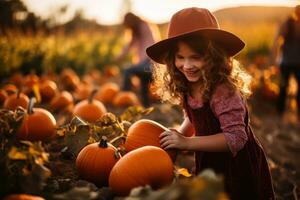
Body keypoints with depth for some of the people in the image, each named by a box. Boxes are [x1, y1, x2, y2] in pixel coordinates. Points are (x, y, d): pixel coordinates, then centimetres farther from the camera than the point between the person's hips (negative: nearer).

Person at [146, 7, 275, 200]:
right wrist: (178, 135, -7)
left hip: (239, 168, -7)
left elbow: (236, 138, -32)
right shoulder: (186, 86, -7)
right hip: (209, 163, 7)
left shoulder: (224, 90, -30)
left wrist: (187, 142, -33)